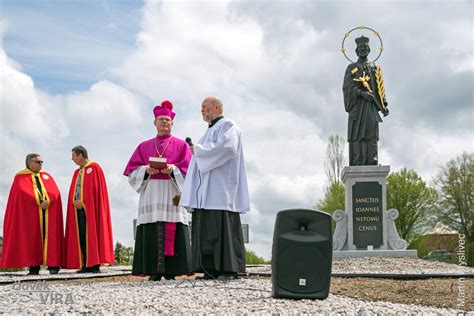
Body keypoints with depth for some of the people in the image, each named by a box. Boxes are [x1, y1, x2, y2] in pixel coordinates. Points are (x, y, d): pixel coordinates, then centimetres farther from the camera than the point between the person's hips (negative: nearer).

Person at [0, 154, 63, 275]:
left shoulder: (46, 176, 15)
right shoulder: (21, 177, 4)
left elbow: (55, 191, 2)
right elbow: (24, 192, -12)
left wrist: (48, 201, -18)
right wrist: (39, 202, -21)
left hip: (49, 212, 3)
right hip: (31, 212, -3)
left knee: (50, 237, -3)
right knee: (32, 237, -5)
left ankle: (53, 265, -4)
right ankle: (34, 267, -3)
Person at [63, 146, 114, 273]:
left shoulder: (94, 167, -2)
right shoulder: (77, 172, 21)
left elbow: (94, 188, -12)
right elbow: (73, 191, 17)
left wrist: (82, 202, -13)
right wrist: (75, 201, -3)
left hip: (91, 208, -7)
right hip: (78, 208, 7)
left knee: (92, 233, -9)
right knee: (81, 236, 1)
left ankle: (95, 265, -8)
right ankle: (85, 265, 2)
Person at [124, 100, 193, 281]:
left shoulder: (181, 145, 14)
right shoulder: (144, 147, 19)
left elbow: (188, 169, 2)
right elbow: (132, 170, 10)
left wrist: (172, 170, -16)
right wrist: (146, 170, -10)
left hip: (172, 193, -2)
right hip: (150, 195, 2)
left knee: (172, 231, -9)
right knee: (152, 232, -6)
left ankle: (171, 271, -7)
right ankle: (155, 271, -5)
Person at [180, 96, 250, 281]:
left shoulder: (228, 126, -1)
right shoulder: (210, 131, 26)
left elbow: (226, 147, -18)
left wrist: (199, 150, -9)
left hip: (221, 190, -9)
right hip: (205, 192, 9)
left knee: (223, 228, -10)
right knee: (207, 229, 3)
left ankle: (229, 269, -8)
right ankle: (211, 269, 3)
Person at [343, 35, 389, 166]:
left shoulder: (375, 68, 21)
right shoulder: (351, 68, 11)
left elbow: (380, 87, 17)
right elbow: (347, 87, -2)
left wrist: (384, 105, 4)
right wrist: (361, 93, -18)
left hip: (372, 106, 3)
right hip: (357, 105, -3)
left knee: (371, 135, -5)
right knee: (356, 135, -8)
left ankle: (372, 164, -8)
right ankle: (357, 165, -11)